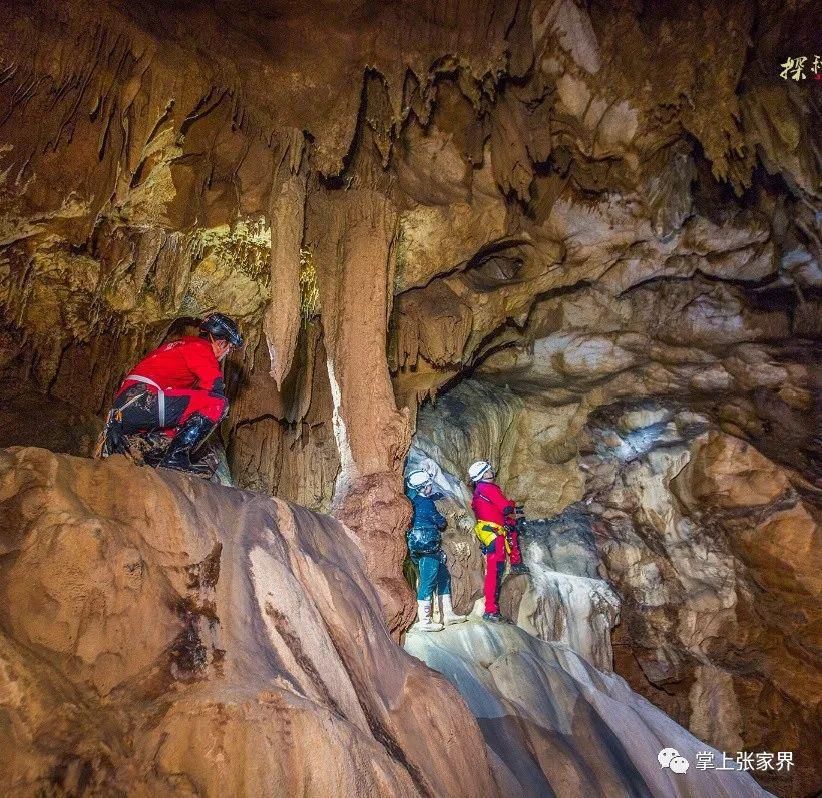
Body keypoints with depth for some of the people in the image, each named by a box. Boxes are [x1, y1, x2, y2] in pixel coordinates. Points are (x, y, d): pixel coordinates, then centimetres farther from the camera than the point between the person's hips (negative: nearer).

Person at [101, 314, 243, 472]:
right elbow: (216, 387, -9)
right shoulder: (200, 347, -1)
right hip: (144, 398, -10)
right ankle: (175, 457, -15)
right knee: (218, 403, -13)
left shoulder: (185, 344, 28)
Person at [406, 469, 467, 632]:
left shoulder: (414, 499, 10)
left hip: (430, 547, 10)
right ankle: (423, 621, -1)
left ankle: (447, 614, 21)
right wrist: (441, 517, 14)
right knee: (428, 581, -5)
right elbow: (441, 523, -7)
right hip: (428, 547, -10)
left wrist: (437, 495, 41)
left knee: (444, 576, 15)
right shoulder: (426, 504, -16)